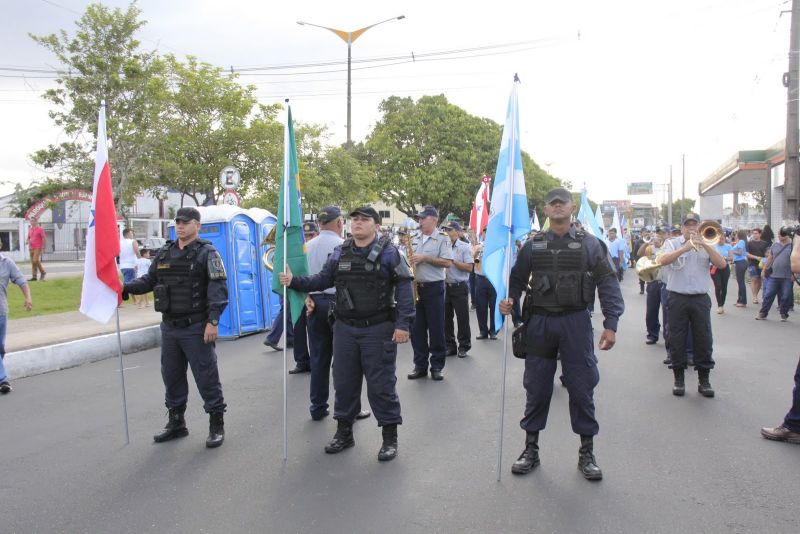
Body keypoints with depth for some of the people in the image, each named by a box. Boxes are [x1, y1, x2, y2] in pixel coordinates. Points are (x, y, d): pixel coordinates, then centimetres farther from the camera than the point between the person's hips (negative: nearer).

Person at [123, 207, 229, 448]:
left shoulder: (207, 252, -7)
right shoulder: (164, 254, 12)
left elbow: (218, 288, -15)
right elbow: (149, 280, 16)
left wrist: (213, 321, -22)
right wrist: (125, 288, -2)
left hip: (196, 328, -6)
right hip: (169, 327, 7)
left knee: (206, 376, -1)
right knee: (172, 376, 15)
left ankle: (216, 425, 11)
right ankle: (176, 423, 29)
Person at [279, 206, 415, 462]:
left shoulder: (388, 252, -6)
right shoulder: (339, 253, 8)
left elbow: (404, 288, -9)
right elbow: (322, 279, 9)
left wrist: (403, 323, -16)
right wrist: (294, 281, -7)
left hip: (378, 329, -5)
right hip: (345, 328, 5)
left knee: (381, 384, 0)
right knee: (344, 381, 12)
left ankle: (390, 437, 14)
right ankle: (344, 432, 28)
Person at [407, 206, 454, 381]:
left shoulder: (442, 240, -3)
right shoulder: (415, 240, 14)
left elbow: (447, 262, -14)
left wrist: (425, 258, -17)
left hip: (434, 288, -5)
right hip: (415, 287, 5)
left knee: (436, 328, 0)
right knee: (417, 329, 7)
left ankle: (437, 366, 9)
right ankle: (420, 365, 16)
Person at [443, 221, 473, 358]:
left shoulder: (465, 247, -4)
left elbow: (469, 267, -13)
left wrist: (453, 261, -16)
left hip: (459, 287, -5)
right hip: (445, 286, 5)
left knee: (462, 318, 2)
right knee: (446, 318, 8)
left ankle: (463, 346, 13)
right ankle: (450, 346, 19)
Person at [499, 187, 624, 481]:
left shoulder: (589, 244, -1)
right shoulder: (532, 245, 6)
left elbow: (608, 284, -3)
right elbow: (517, 279, 11)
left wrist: (610, 324, -10)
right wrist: (508, 300, -10)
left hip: (576, 323, -2)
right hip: (539, 322, 2)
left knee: (581, 387, 4)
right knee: (536, 387, 8)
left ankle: (587, 452, 19)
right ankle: (531, 448, 22)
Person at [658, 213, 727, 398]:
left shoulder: (706, 244, 10)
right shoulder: (673, 243, 4)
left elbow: (722, 264, -4)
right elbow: (663, 260, -15)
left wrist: (704, 245, -14)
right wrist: (685, 248, -24)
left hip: (700, 299, 2)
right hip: (678, 298, -1)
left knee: (704, 339, 3)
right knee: (677, 339, 3)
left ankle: (704, 380, 13)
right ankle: (679, 379, 14)